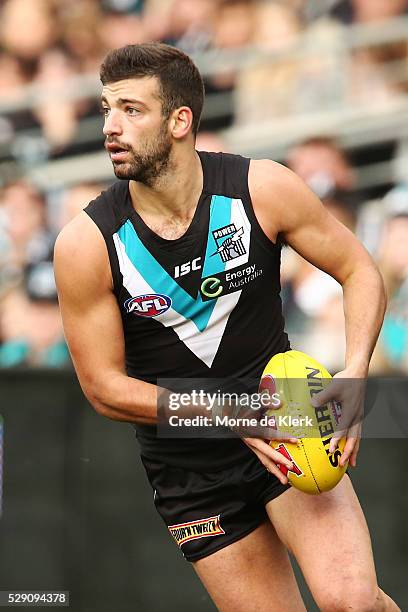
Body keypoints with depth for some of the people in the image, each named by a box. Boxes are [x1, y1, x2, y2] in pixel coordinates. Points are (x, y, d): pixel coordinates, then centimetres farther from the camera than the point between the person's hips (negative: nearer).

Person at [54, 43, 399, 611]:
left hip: (281, 420, -1)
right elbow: (104, 387, -8)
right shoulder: (86, 245, -14)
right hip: (189, 471, 1)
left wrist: (353, 375, -19)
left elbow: (359, 271, -1)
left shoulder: (262, 188, -11)